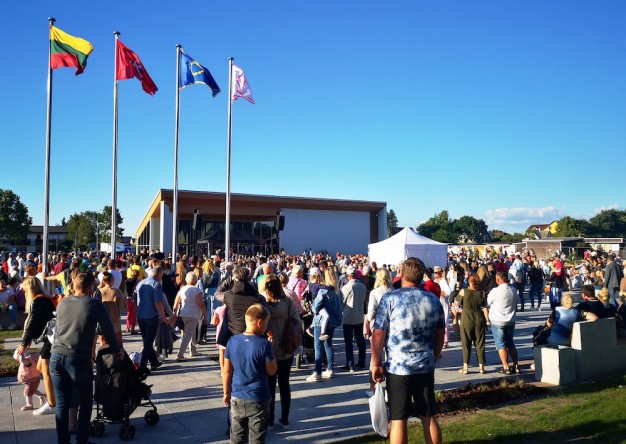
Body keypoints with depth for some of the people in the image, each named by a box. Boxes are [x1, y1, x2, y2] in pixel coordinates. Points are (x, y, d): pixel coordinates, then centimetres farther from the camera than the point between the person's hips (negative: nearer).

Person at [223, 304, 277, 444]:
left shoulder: (232, 341, -4)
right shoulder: (264, 344, -17)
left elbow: (227, 371, 1)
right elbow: (271, 371, -7)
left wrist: (227, 393, 13)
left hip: (237, 397, 4)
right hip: (258, 399, -4)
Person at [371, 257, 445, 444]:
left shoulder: (390, 299, -9)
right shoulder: (434, 300, 5)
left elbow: (378, 334, -10)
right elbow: (440, 335, 12)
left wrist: (376, 364, -1)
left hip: (397, 367, -4)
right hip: (426, 367, 4)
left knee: (398, 419, 3)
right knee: (429, 417, 14)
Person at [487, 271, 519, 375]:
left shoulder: (496, 291, -17)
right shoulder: (513, 290, 3)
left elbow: (487, 303, -6)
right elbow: (515, 303, 15)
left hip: (498, 322, -6)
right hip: (511, 321, 6)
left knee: (501, 345, 2)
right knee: (510, 344, 16)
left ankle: (506, 368, 1)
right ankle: (515, 366, 16)